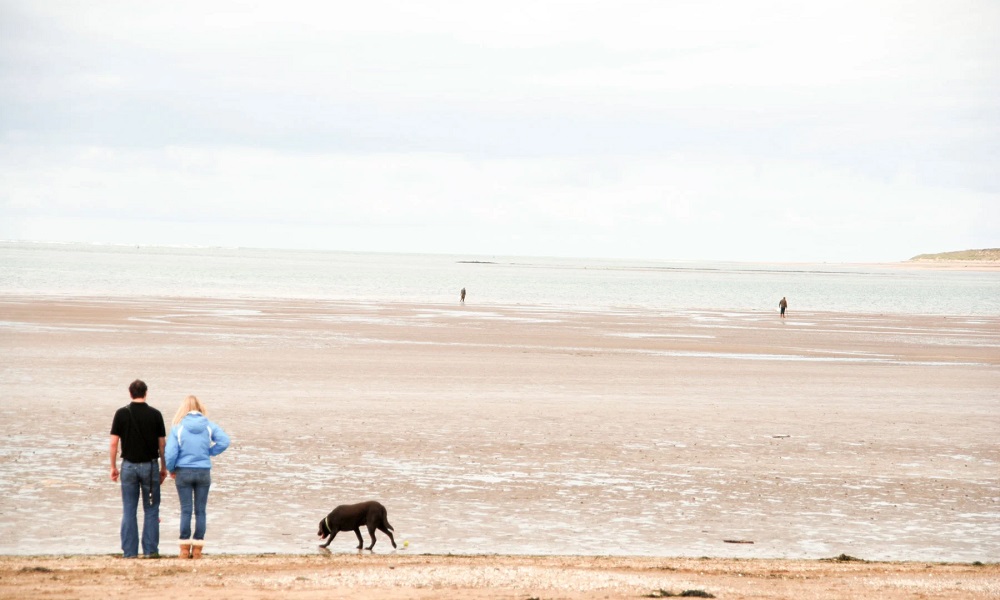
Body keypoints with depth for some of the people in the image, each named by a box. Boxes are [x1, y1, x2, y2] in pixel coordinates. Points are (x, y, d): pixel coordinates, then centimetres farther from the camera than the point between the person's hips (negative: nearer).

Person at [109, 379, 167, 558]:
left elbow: (114, 443, -3)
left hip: (129, 465, 0)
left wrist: (113, 467, 6)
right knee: (151, 510, 6)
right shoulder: (155, 414, -2)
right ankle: (150, 549, 3)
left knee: (129, 511, 5)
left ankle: (129, 551, 3)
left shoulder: (122, 414, -2)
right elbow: (162, 444, 1)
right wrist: (163, 468, 10)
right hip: (150, 465, 0)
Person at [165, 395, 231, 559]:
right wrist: (209, 452, 3)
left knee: (186, 510, 3)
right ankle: (197, 548, 7)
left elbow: (170, 452, -10)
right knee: (200, 511, 6)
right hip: (204, 472, 1)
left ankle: (185, 548, 3)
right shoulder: (209, 426, -1)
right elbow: (224, 441, -11)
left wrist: (171, 469, 6)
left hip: (183, 472, -1)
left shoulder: (178, 427, -7)